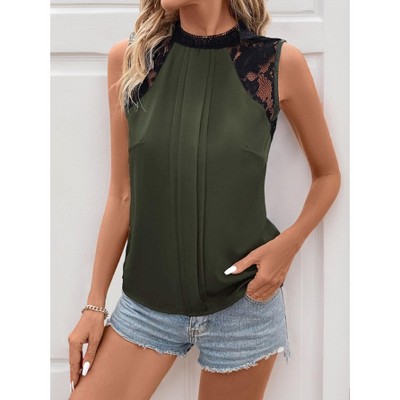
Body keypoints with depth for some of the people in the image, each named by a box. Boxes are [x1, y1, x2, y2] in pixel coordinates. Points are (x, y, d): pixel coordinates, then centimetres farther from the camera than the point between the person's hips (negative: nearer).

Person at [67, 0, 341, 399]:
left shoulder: (280, 62, -8)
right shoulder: (129, 58, -4)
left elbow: (328, 175, 5)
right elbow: (122, 195, 1)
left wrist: (288, 244, -12)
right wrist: (95, 304, 3)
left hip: (243, 302, -1)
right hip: (147, 301, 2)